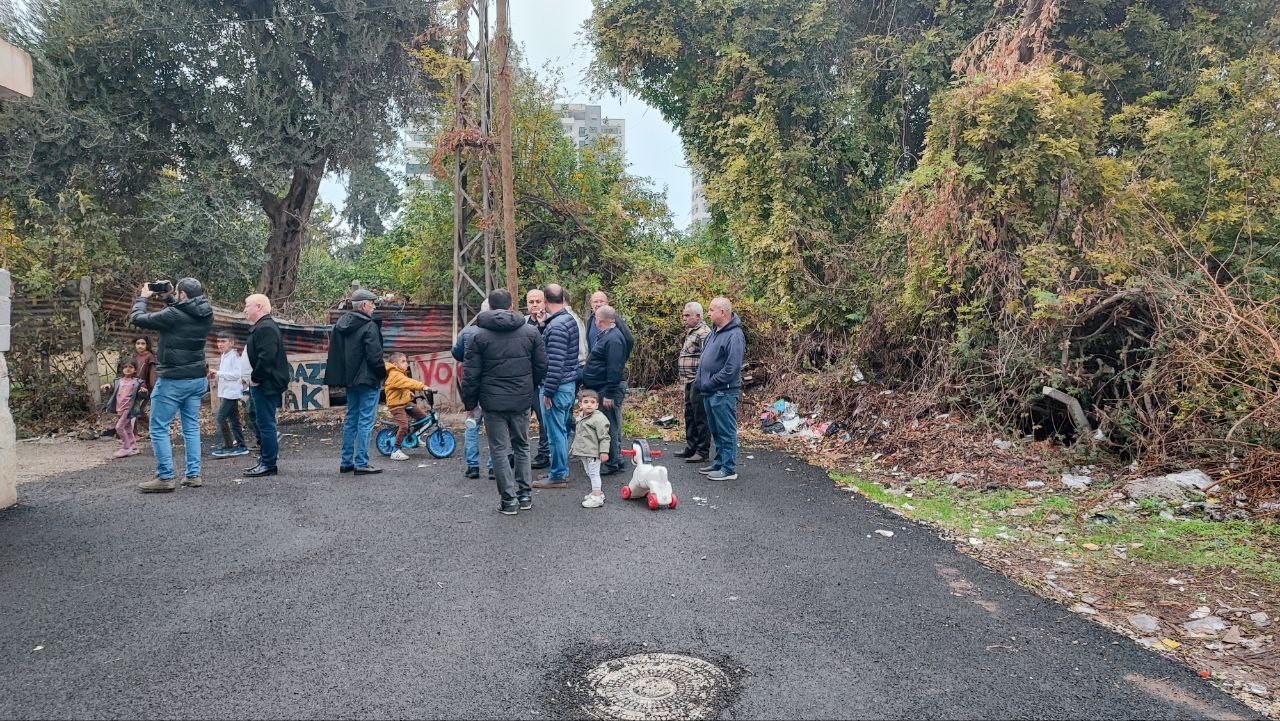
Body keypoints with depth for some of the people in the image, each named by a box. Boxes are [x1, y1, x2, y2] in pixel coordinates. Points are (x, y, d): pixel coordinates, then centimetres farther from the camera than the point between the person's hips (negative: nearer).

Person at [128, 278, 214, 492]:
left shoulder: (173, 315, -18)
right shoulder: (205, 315, 2)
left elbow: (136, 318, -7)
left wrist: (143, 297, 9)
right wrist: (169, 299, 13)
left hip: (172, 380, -7)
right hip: (197, 380, 7)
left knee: (159, 428, 2)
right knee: (191, 427, 11)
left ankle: (165, 478, 1)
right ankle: (193, 474, 12)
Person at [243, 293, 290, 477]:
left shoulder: (266, 328, -17)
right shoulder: (262, 327, 19)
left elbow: (266, 357, -26)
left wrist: (255, 378, -18)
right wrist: (254, 379, 15)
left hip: (266, 385, -11)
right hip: (263, 384, 11)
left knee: (265, 423, -5)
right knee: (263, 423, 15)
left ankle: (268, 464, 1)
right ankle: (266, 460, 22)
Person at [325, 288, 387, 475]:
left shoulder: (340, 324, 11)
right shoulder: (369, 326, -15)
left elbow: (334, 353, 15)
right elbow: (375, 356, -18)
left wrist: (341, 376, 18)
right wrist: (382, 374, -3)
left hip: (350, 380, 8)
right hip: (368, 380, -8)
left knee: (351, 419, 15)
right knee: (365, 421, -4)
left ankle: (347, 462, 19)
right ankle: (361, 463, -3)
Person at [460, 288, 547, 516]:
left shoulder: (479, 337, -6)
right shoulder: (530, 332, 1)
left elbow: (470, 375, -6)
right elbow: (541, 366, 5)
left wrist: (469, 402, 6)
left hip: (493, 402, -3)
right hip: (522, 400, 3)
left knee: (499, 450, 6)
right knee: (522, 446, 18)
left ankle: (509, 499, 7)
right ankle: (525, 494, 21)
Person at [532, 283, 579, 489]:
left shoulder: (556, 326, -19)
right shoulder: (570, 320, 10)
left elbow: (555, 362, -22)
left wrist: (548, 391, -19)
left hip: (557, 387, -10)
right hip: (569, 385, 10)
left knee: (555, 432, -1)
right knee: (561, 431, 16)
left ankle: (558, 476, 6)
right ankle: (561, 470, 25)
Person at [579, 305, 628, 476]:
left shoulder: (613, 339, -20)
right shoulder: (604, 335, 14)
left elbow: (614, 370, -24)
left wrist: (609, 394, -24)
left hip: (607, 391, -11)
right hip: (600, 389, 11)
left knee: (609, 427, -3)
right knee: (610, 426, 16)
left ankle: (612, 463, 5)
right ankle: (616, 459, 25)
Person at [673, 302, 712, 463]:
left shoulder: (703, 333, -16)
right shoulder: (690, 332, 18)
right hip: (689, 382, 11)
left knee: (700, 417, -4)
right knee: (690, 415, 18)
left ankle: (702, 451, 4)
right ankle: (690, 448, 29)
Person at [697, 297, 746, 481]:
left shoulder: (734, 335, -17)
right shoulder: (714, 332, 13)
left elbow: (732, 368, -23)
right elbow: (703, 359, 21)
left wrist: (710, 383, -17)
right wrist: (701, 381, 9)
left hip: (723, 393, -9)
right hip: (709, 392, 9)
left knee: (726, 432, -1)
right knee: (716, 431, 18)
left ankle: (729, 469, 6)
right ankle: (719, 463, 30)